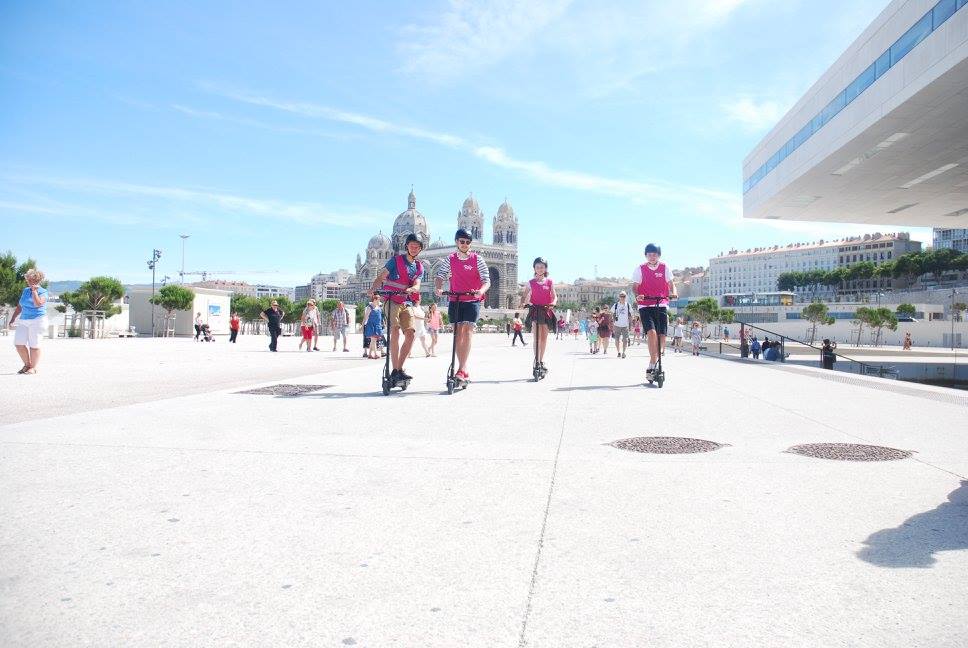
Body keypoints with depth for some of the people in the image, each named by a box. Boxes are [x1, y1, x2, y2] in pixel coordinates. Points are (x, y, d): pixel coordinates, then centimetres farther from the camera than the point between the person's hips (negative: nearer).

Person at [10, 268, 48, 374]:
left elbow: (38, 304, -22)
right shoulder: (25, 291, 16)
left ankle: (33, 367, 3)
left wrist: (34, 291, -16)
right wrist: (12, 320, 17)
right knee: (18, 343, 1)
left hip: (37, 320, -6)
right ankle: (27, 364, 17)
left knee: (34, 344, -5)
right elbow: (19, 307, 22)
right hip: (23, 320, 7)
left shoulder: (43, 292, -3)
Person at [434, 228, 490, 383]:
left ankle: (461, 369, -21)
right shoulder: (450, 260, 7)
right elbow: (439, 276, 0)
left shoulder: (477, 260, -1)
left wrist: (481, 290, -28)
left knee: (468, 331, -16)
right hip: (455, 300, 3)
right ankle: (464, 370, 11)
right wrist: (438, 288, -22)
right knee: (458, 333, 4)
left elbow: (486, 280, -7)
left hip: (472, 301, -3)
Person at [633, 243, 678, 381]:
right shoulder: (639, 270, 1)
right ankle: (653, 365, -18)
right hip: (645, 306, -2)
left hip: (661, 306, 2)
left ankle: (653, 366, 13)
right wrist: (637, 296, -23)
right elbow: (636, 287, -1)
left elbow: (671, 284, 6)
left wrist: (673, 293, -16)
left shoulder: (665, 268, 6)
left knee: (661, 336, -2)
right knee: (651, 332, -22)